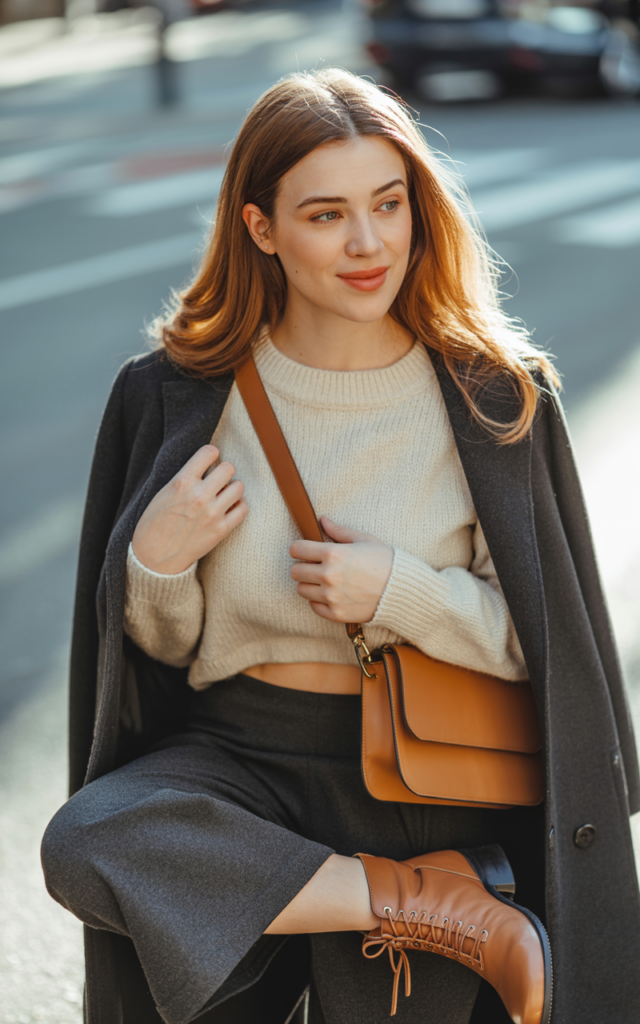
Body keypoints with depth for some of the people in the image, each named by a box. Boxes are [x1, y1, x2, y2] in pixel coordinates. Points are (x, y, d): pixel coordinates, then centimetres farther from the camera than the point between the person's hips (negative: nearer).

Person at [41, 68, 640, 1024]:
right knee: (85, 845, -28)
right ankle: (441, 902, -16)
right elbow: (164, 645, 4)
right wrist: (155, 562, -17)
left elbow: (547, 642, -2)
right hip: (236, 754, 3)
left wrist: (405, 593, -18)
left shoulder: (496, 398, -6)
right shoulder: (178, 395, -3)